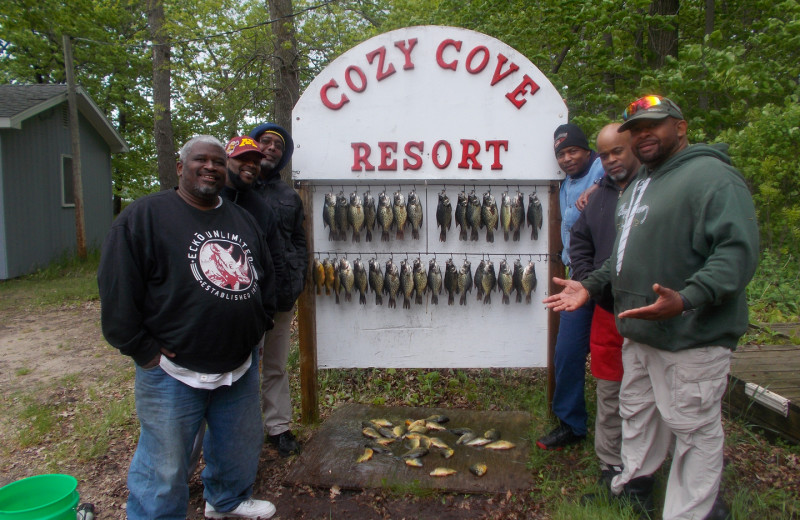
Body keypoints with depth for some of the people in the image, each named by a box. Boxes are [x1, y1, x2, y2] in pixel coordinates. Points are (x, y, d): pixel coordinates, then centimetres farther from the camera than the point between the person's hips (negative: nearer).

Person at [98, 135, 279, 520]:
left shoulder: (242, 220, 11)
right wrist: (144, 350, -13)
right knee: (164, 469, 4)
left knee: (240, 449, 22)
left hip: (241, 368, 7)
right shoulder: (145, 215, -8)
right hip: (174, 372, -6)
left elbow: (265, 277, 20)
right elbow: (116, 289, -12)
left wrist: (258, 327, 11)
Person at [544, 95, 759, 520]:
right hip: (638, 331, 10)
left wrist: (686, 299, -37)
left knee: (693, 429, 3)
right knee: (637, 413, 23)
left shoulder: (712, 176, -14)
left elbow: (738, 251, -25)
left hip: (690, 339, -10)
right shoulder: (638, 185, 18)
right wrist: (590, 285, 16)